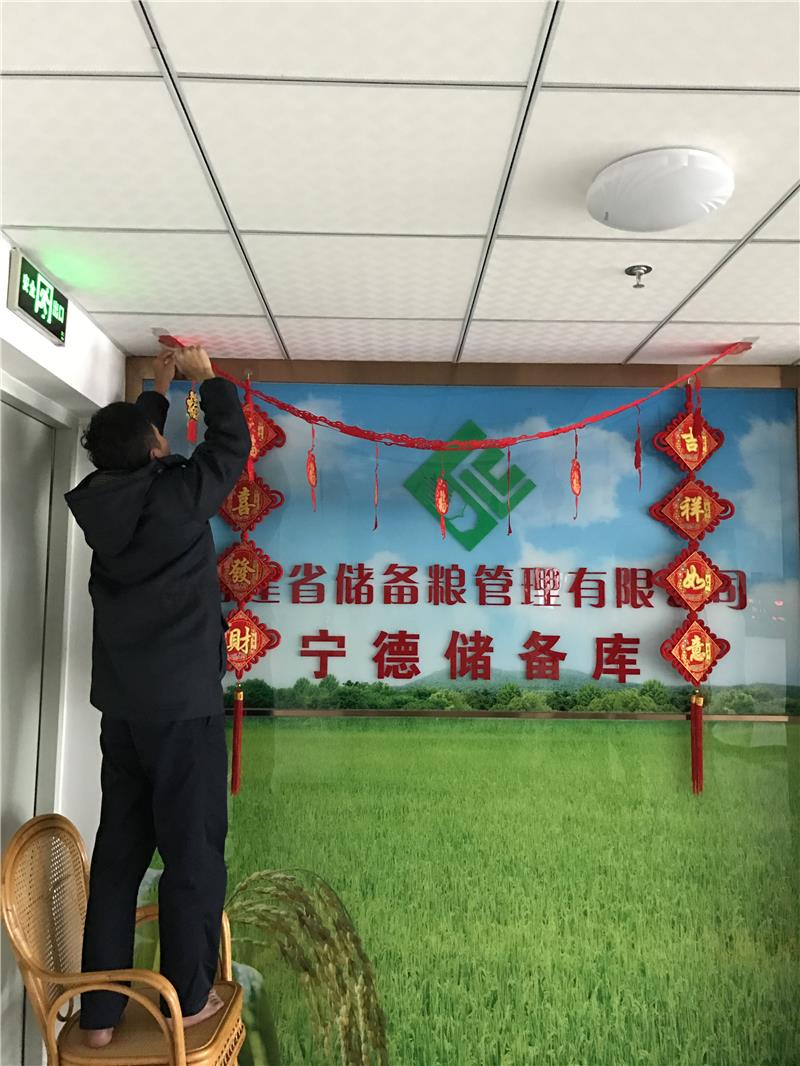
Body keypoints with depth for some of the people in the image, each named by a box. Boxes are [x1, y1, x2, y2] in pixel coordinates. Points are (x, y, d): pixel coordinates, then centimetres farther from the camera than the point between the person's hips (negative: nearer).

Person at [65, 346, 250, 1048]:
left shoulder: (98, 502, 5)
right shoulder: (180, 495, -11)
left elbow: (130, 451, 26)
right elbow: (232, 441, 5)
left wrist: (159, 390, 36)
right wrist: (204, 376, 19)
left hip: (121, 707, 7)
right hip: (184, 705, -6)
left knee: (117, 853, 13)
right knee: (194, 853, 6)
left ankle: (99, 1011, 22)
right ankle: (188, 998, 18)